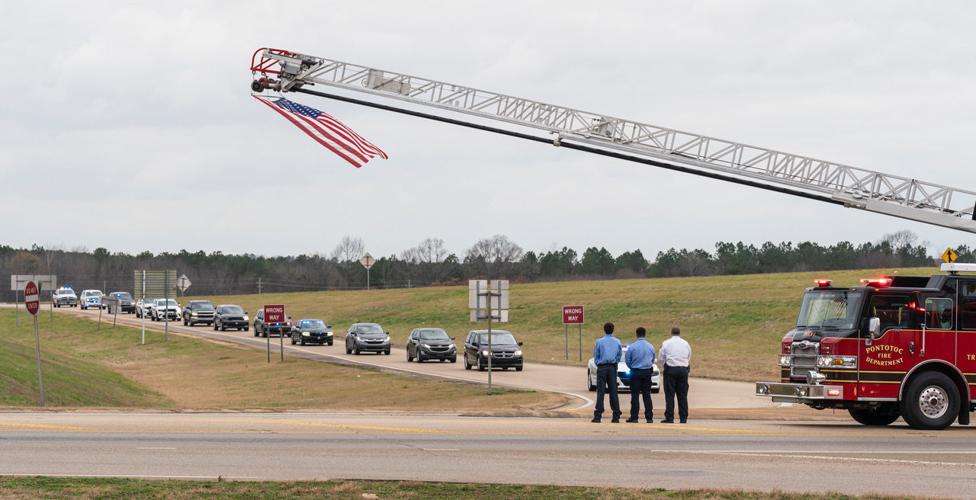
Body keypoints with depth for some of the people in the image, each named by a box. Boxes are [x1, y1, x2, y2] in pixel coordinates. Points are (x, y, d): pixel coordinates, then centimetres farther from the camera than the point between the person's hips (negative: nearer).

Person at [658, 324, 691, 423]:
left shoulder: (666, 343, -1)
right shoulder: (686, 344, 10)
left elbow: (660, 358, 2)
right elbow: (689, 359, 13)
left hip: (670, 370, -3)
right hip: (683, 369, 3)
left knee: (670, 395, -2)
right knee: (683, 395, 6)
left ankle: (669, 418, -6)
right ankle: (683, 418, 4)